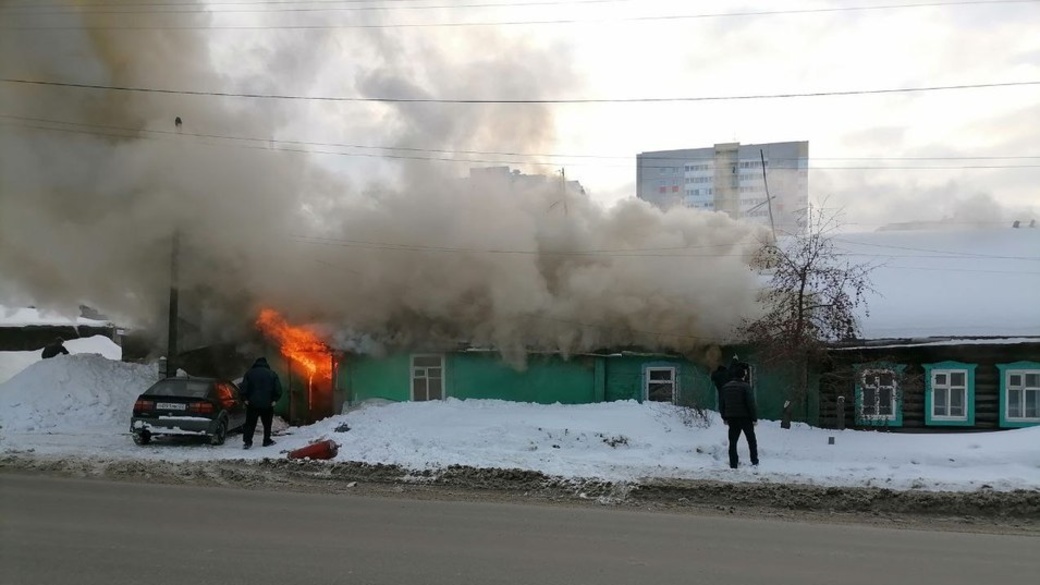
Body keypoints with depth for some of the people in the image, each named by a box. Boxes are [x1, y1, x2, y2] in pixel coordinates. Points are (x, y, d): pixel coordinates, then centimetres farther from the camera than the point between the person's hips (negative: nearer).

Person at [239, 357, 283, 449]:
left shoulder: (249, 373, 2)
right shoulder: (272, 374, 3)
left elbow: (243, 387, -4)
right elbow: (278, 389, -2)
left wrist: (245, 399, 2)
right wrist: (274, 400, 3)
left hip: (252, 403, 0)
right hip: (267, 404, 0)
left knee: (250, 424, 3)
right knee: (267, 423, 13)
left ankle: (247, 442, -8)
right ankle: (267, 441, 14)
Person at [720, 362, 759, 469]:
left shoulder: (726, 387, 8)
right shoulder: (746, 387, -12)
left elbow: (722, 404, 13)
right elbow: (751, 404, -15)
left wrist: (725, 418, 19)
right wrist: (755, 418, -9)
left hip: (731, 417, 4)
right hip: (745, 417, -4)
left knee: (733, 441, 6)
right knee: (751, 439, 11)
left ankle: (733, 463, 4)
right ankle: (754, 461, 14)